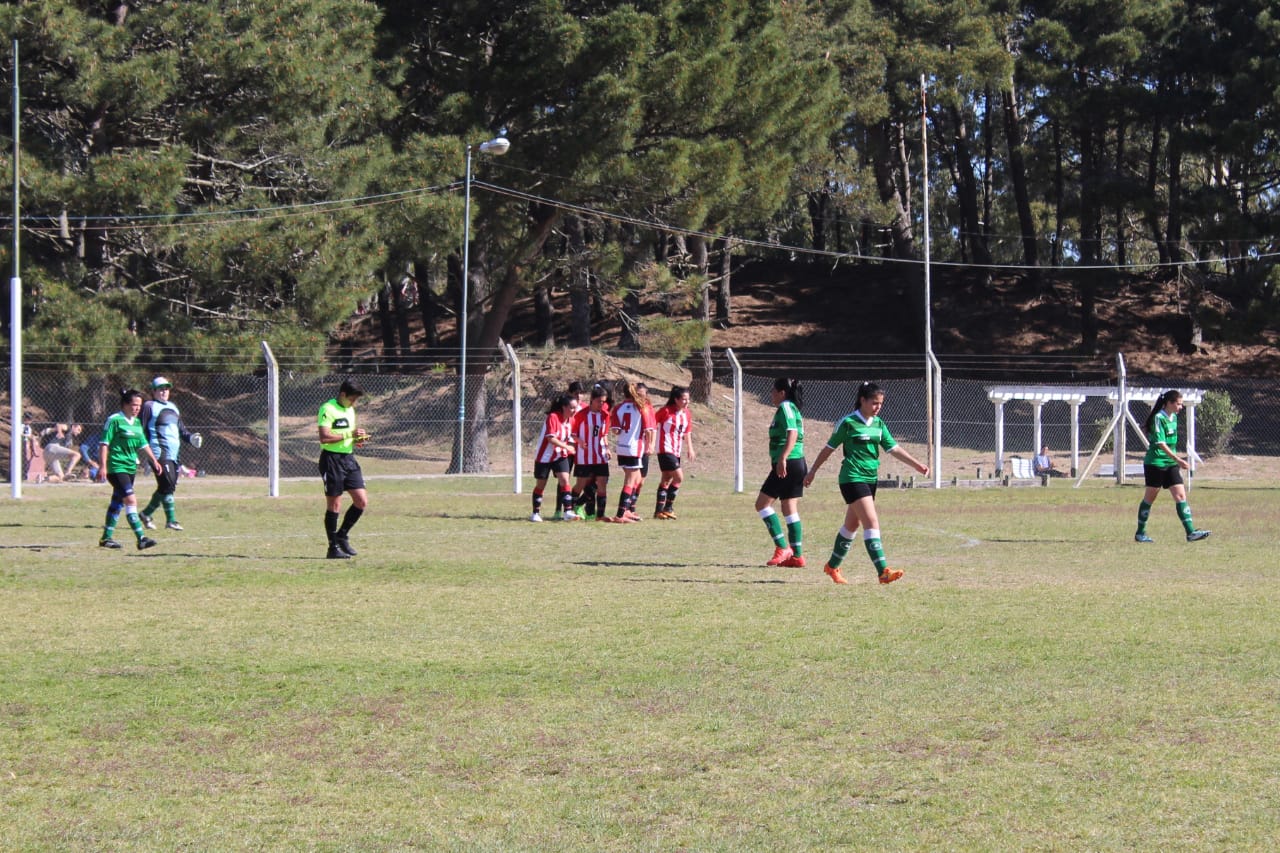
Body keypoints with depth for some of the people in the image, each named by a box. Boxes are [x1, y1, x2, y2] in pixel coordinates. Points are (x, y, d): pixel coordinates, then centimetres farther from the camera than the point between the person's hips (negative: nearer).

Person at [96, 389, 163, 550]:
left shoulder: (137, 423, 13)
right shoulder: (114, 420, -10)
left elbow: (143, 445, 23)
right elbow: (104, 444, -12)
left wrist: (154, 461, 20)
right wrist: (102, 466, -18)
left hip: (130, 468, 9)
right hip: (116, 467, -9)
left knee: (117, 503, 13)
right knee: (131, 500, -17)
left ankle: (106, 538, 22)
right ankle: (141, 538, -22)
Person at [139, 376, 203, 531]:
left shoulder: (172, 407, 22)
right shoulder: (149, 406, -2)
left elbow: (181, 428, 28)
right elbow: (141, 430, -8)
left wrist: (191, 437, 9)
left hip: (173, 454, 8)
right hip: (159, 453, -8)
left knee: (168, 487, 9)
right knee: (168, 485, -15)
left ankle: (146, 514, 24)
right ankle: (171, 520, -12)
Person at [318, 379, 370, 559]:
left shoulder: (350, 410, 16)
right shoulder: (327, 410, -11)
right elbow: (324, 437, -21)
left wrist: (357, 439, 3)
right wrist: (350, 434, -20)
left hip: (349, 458, 8)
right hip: (332, 458, -8)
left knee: (362, 501, 1)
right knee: (334, 505, -2)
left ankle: (342, 535, 19)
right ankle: (333, 547, 6)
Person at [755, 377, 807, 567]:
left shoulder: (785, 408, -10)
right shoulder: (792, 409, 18)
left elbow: (792, 434, -23)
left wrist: (782, 458, -31)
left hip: (787, 464, -10)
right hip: (798, 463, 10)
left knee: (762, 504, -4)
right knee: (790, 510, 11)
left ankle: (782, 548, -8)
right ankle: (797, 555, 9)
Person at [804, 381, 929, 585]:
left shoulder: (878, 424, 9)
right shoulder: (848, 423, -9)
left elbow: (893, 448, 6)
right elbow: (829, 448, 0)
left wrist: (917, 465, -4)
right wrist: (813, 470, 7)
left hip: (870, 478, 7)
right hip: (852, 478, -7)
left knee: (851, 525, 16)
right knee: (872, 523, -17)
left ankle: (832, 566, 31)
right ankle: (883, 571, -23)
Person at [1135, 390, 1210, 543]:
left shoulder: (1174, 417, 9)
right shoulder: (1159, 418, -16)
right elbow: (1161, 443, -23)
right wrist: (1178, 460, -28)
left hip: (1170, 464, 7)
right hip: (1155, 463, -7)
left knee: (1181, 496, -4)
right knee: (1150, 498, 3)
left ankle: (1190, 532, -10)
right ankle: (1140, 533, 16)